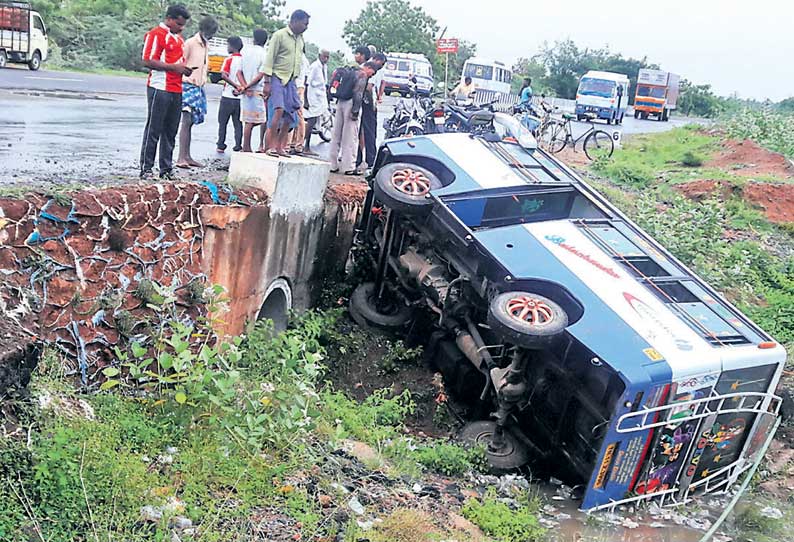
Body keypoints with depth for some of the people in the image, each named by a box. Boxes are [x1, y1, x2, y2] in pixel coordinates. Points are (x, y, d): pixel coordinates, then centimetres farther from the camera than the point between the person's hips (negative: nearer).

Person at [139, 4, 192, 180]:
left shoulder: (178, 37, 20)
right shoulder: (156, 34, -7)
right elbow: (148, 61, -15)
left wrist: (185, 68, 9)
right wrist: (174, 67, -16)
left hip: (176, 90, 8)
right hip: (160, 89, -8)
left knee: (170, 132, 9)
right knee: (153, 130, -4)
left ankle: (166, 169, 15)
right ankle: (146, 169, 1)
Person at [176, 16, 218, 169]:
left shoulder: (206, 45, 16)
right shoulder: (190, 43, -8)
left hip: (198, 87, 8)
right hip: (188, 85, -8)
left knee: (190, 122, 8)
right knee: (187, 120, -14)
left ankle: (187, 157, 10)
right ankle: (181, 158, -17)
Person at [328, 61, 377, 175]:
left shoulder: (350, 71, 20)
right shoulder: (362, 75, -6)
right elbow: (358, 94, -16)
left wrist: (337, 104, 19)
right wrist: (356, 110, -19)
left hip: (341, 102, 8)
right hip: (350, 104, -8)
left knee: (336, 135, 10)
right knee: (350, 137, -5)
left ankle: (333, 165, 13)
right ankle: (348, 168, -4)